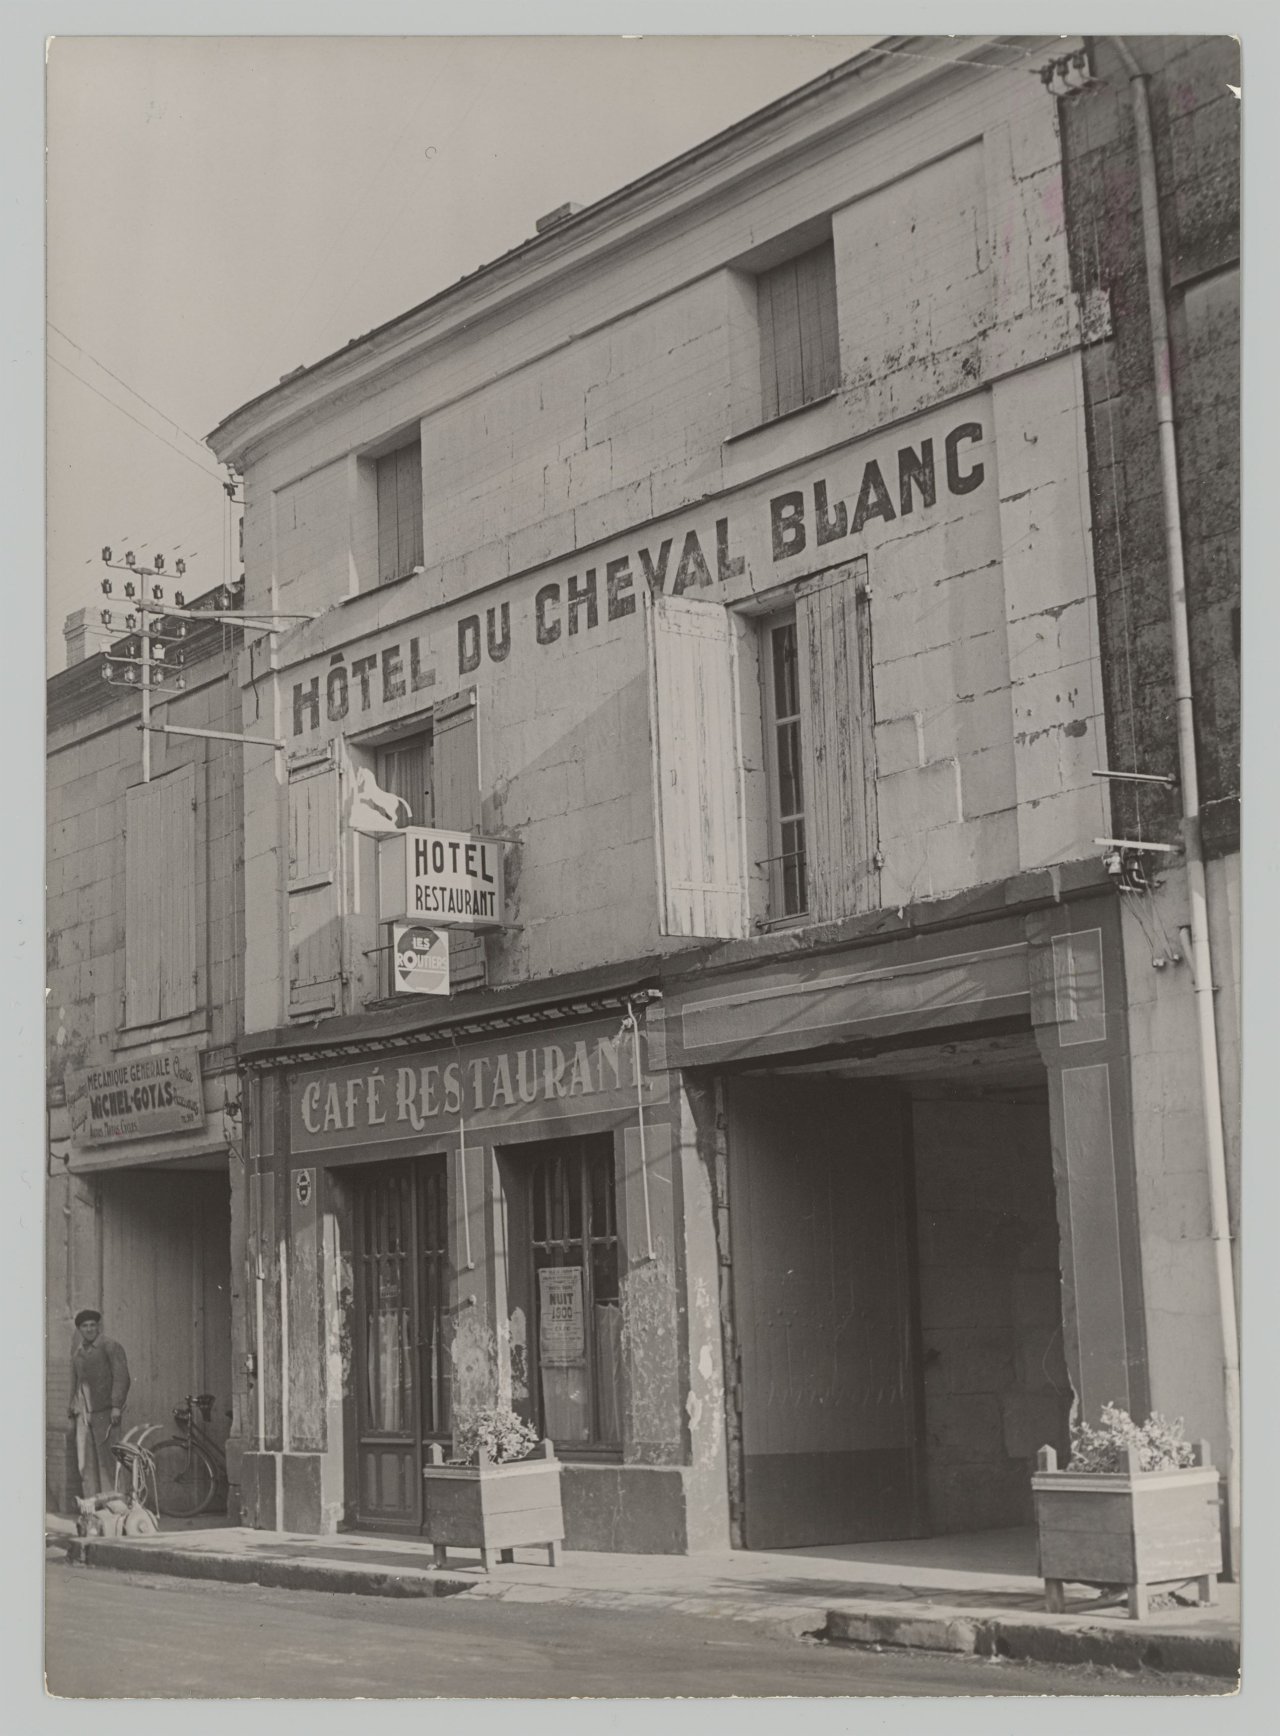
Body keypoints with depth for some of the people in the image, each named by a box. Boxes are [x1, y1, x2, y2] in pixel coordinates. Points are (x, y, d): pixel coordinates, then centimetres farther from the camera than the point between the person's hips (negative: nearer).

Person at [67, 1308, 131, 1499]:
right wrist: (72, 1407, 20)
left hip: (104, 1411, -6)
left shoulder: (111, 1347, -1)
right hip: (83, 1413, 6)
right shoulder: (76, 1352, 20)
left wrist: (116, 1406, -16)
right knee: (85, 1463, 2)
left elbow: (121, 1377, -7)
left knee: (106, 1460, -7)